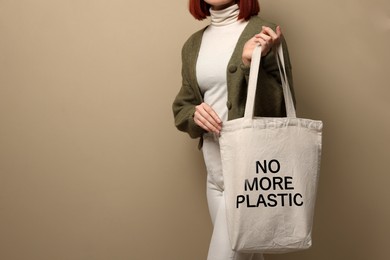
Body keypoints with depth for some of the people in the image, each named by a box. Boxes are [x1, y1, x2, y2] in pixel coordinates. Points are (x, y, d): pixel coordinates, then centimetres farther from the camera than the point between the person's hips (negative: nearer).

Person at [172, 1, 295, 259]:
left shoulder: (263, 34, -5)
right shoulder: (193, 44, 11)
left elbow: (281, 107, -8)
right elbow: (181, 106, 16)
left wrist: (251, 64, -22)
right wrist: (194, 114, -6)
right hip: (214, 170, 6)